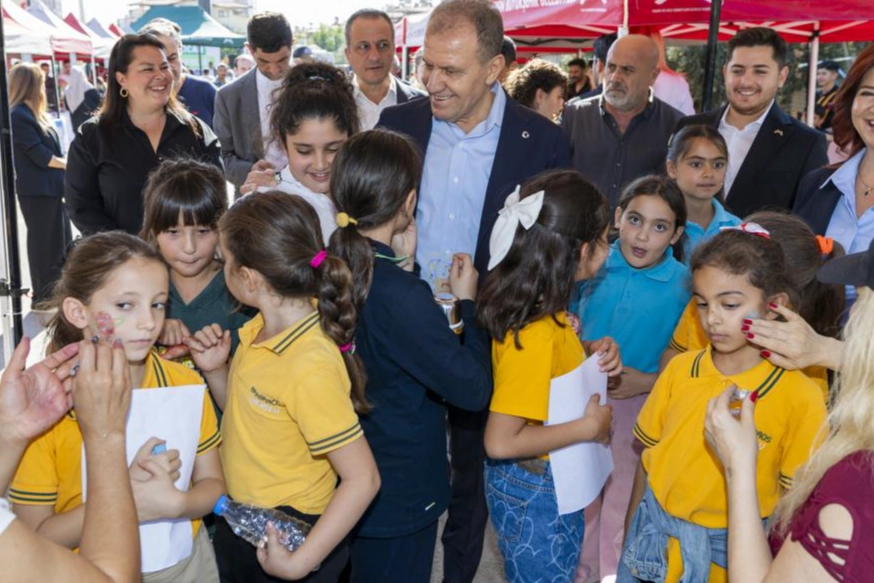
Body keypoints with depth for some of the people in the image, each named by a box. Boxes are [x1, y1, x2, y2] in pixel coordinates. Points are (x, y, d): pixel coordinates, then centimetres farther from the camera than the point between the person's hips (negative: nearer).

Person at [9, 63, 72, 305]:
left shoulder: (34, 113, 14)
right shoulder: (18, 115, -15)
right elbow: (40, 156, -16)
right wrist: (68, 164, -4)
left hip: (52, 188, 9)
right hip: (37, 191, -9)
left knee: (61, 242, 15)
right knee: (43, 243, 0)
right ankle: (43, 295, 12)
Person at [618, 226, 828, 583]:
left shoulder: (799, 396, -15)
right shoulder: (680, 369, -6)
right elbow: (648, 458, 2)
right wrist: (629, 539, 8)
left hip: (729, 552, -2)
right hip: (653, 536, 3)